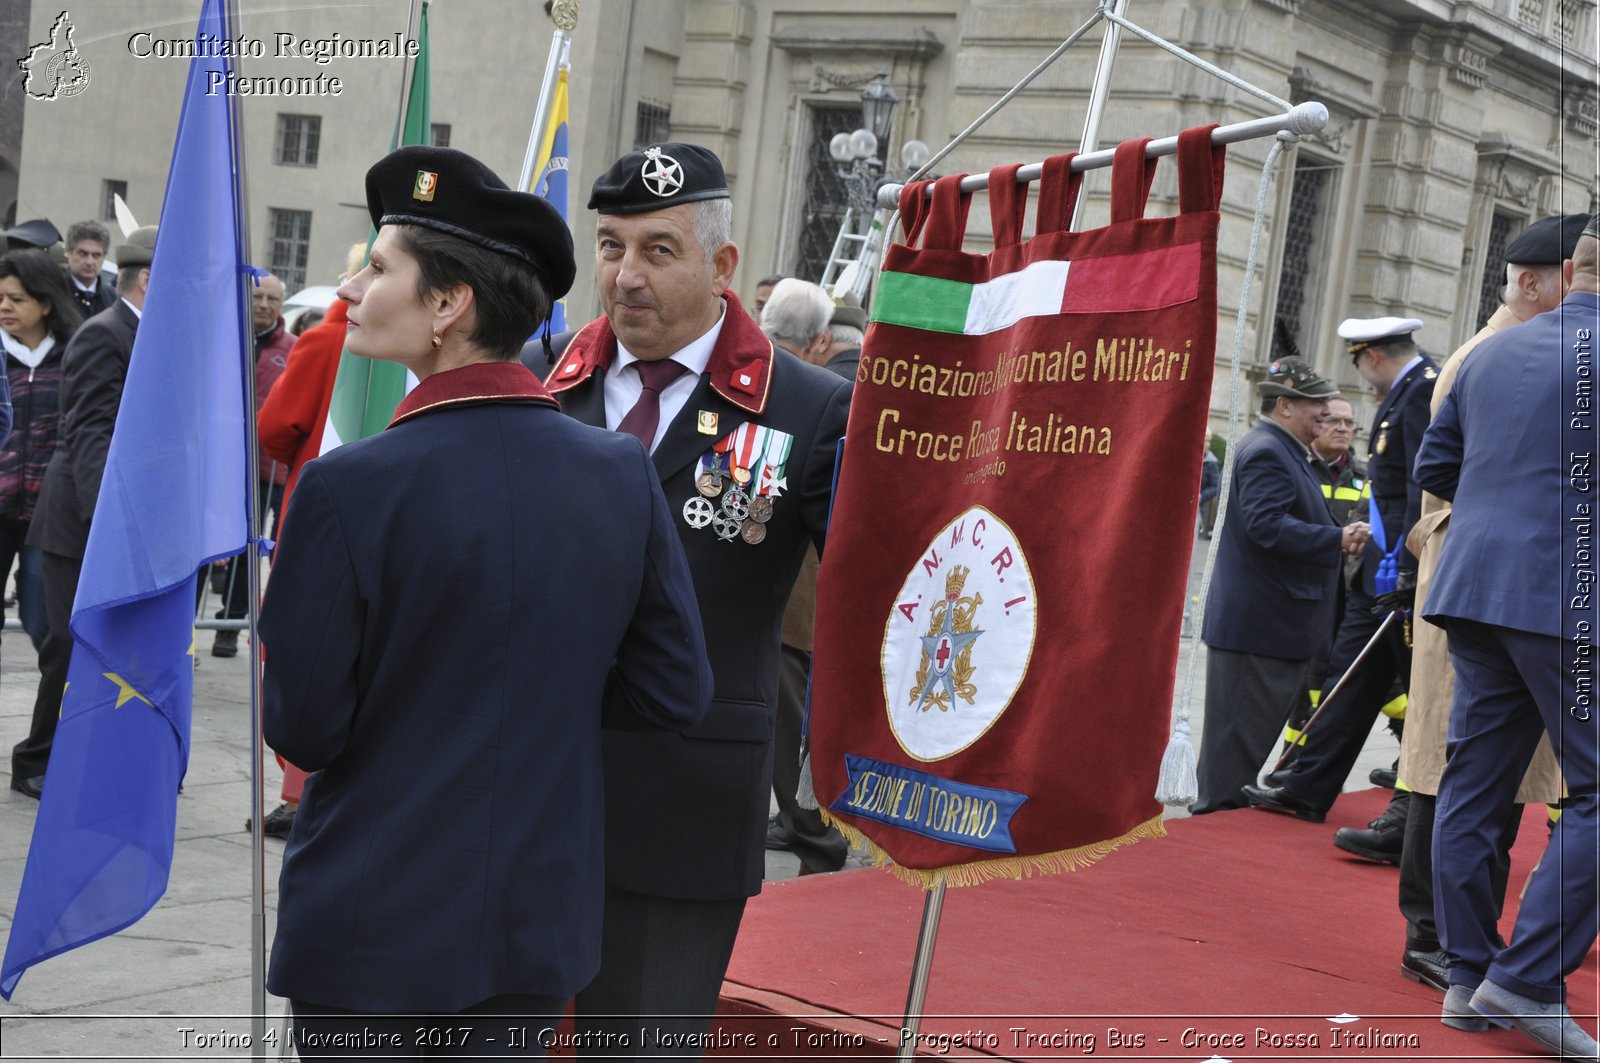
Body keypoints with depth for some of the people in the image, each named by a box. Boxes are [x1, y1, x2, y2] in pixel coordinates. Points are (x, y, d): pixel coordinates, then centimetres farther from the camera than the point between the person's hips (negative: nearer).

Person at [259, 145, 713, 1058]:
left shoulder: (348, 486, -18)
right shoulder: (622, 471, -5)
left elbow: (304, 730, -14)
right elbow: (677, 692, -1)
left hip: (372, 923, -4)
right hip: (542, 917, 4)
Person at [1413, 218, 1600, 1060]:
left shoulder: (1492, 352, 13)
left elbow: (1433, 467, 18)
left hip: (1474, 591, 7)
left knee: (1472, 785, 10)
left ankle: (1470, 978, 14)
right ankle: (1527, 981, -5)